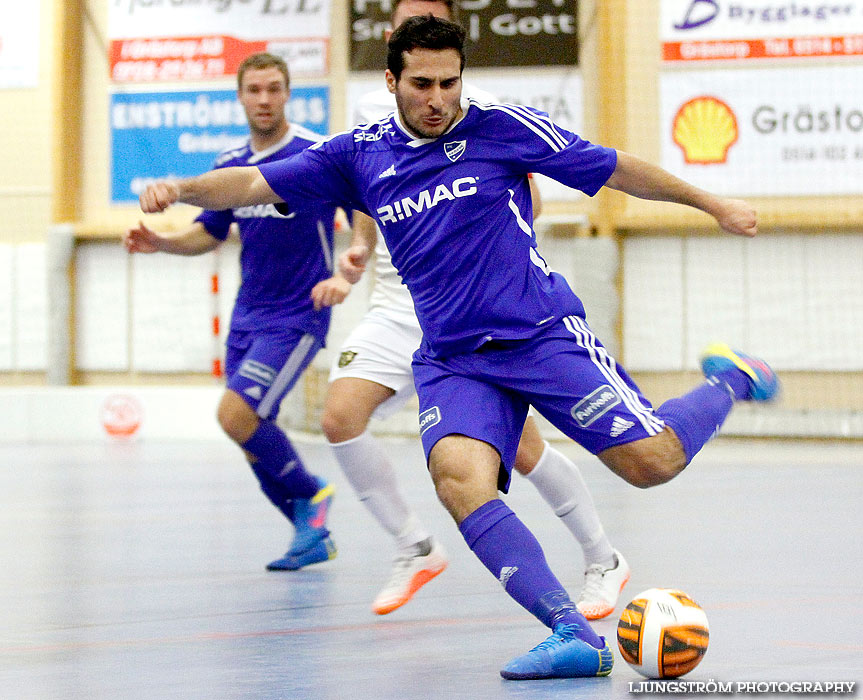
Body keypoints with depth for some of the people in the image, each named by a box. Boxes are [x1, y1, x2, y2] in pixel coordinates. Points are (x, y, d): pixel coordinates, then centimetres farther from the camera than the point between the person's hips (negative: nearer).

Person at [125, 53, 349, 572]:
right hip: (248, 316, 7)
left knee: (237, 415, -20)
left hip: (297, 317, -7)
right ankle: (314, 534, 20)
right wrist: (161, 243, 1)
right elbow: (211, 233, 20)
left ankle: (309, 493, 2)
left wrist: (346, 276, -29)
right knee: (254, 438, 5)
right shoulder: (230, 165, 8)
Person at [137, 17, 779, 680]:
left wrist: (711, 203, 7)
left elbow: (613, 168, 4)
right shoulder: (360, 154, 7)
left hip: (545, 333, -2)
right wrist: (183, 188, -10)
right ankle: (573, 633, -32)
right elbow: (257, 184, 8)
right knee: (458, 475, -29)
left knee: (651, 461, -15)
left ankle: (730, 382, 20)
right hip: (452, 362, 2)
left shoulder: (501, 128, -2)